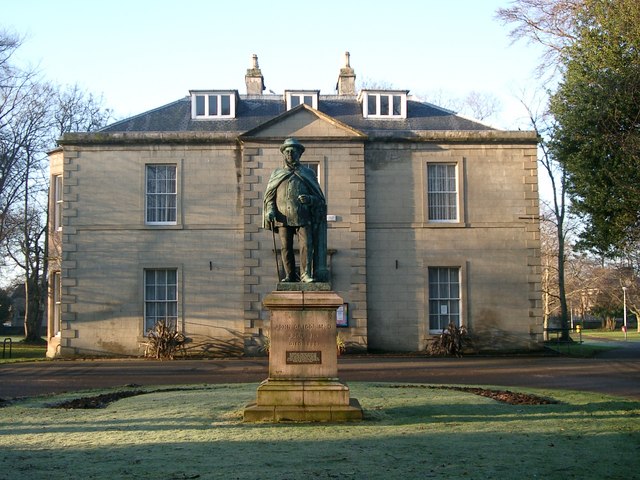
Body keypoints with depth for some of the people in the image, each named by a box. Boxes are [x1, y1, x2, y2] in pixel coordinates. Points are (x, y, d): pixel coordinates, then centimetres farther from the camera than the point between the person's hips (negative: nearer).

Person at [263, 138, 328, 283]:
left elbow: (319, 197, 13)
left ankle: (306, 274, -10)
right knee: (286, 247, 0)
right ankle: (290, 276, 7)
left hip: (303, 217, -1)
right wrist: (270, 210, -1)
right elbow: (269, 196, 18)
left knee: (306, 244, -13)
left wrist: (309, 199, -9)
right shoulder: (277, 174, 17)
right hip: (283, 217, 1)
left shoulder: (308, 173, 14)